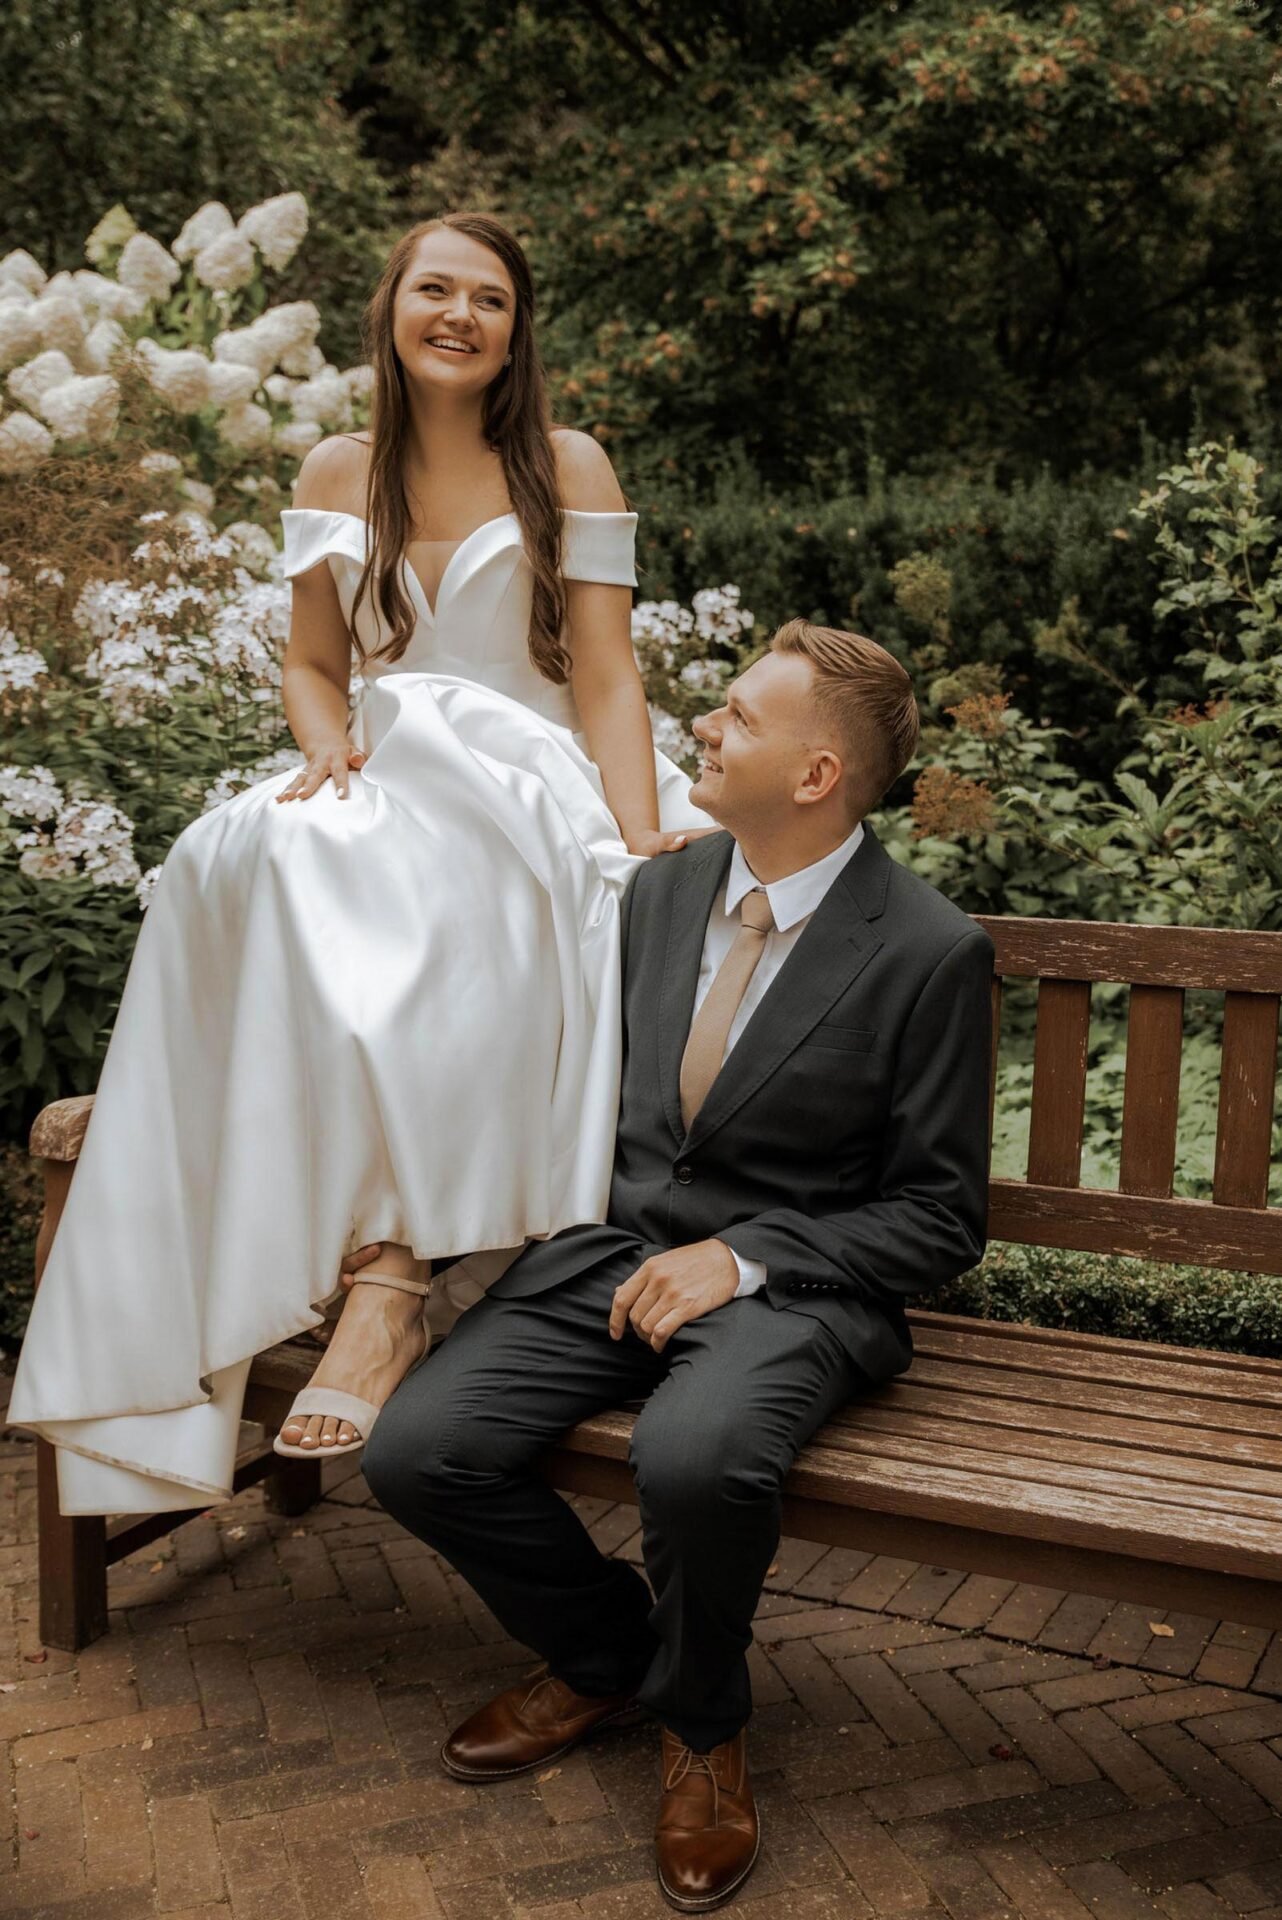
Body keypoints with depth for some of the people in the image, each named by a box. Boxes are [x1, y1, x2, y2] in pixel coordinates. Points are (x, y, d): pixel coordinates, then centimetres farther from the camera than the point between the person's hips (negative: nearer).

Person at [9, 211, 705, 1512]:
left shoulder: (568, 469, 7)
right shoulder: (337, 475, 16)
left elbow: (607, 678, 0)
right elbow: (313, 666, 19)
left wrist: (642, 842, -15)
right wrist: (330, 746, -5)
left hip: (531, 785, -2)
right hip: (387, 786, 3)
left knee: (450, 914, -39)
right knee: (252, 854, -34)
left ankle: (404, 1271, -35)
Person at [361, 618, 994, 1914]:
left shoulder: (930, 952, -10)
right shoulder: (659, 891, 7)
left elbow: (941, 1219, -7)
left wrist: (743, 1259, -17)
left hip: (788, 1283, -5)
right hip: (613, 1251, 6)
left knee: (694, 1457, -37)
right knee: (415, 1451, -15)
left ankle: (701, 1723, 0)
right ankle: (607, 1655, 15)